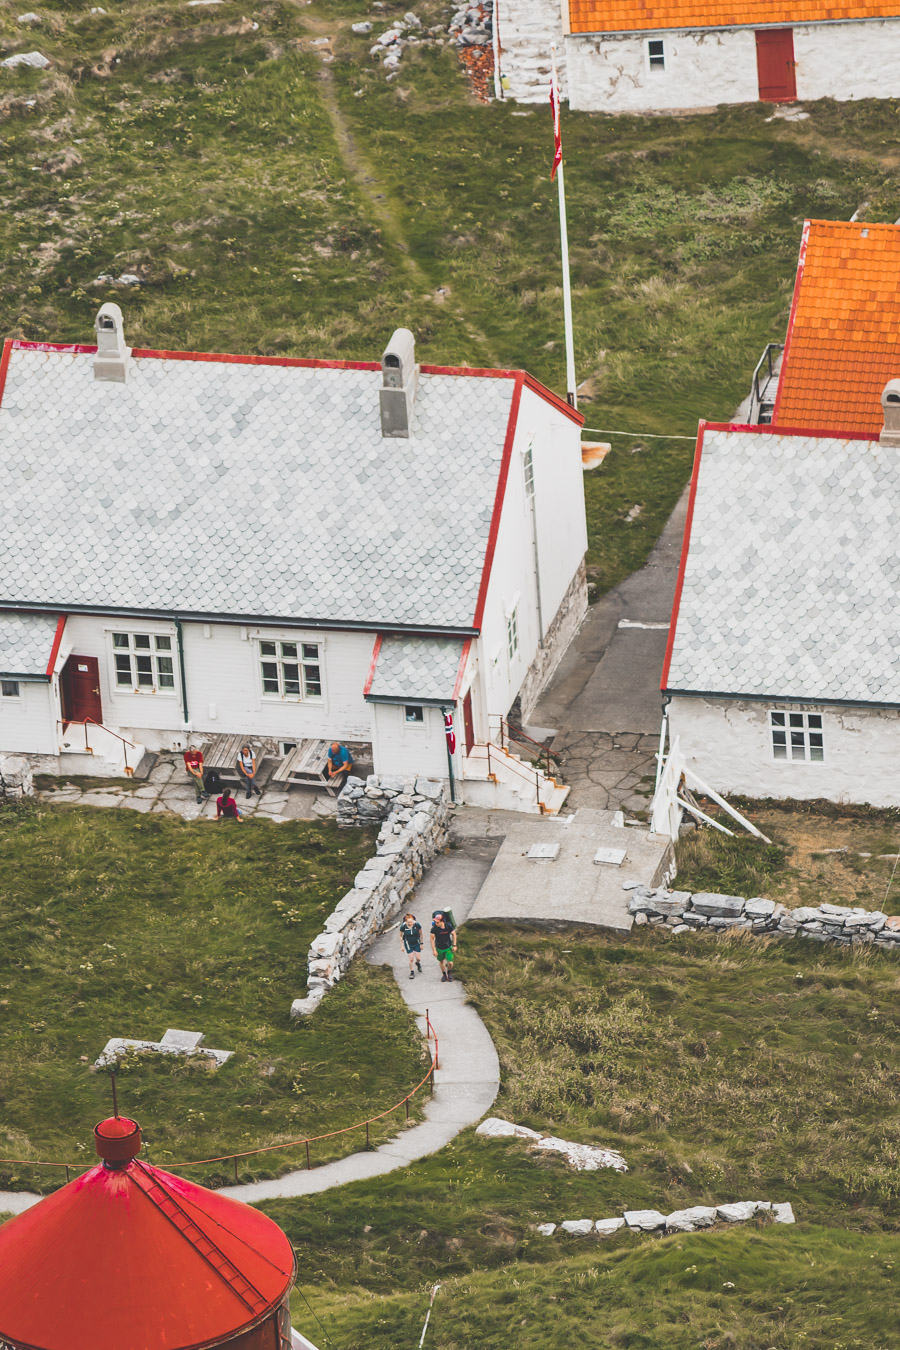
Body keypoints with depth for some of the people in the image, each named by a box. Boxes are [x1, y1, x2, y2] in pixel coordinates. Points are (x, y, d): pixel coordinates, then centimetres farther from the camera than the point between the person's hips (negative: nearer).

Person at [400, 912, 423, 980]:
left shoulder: (417, 925, -22)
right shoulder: (403, 926, -21)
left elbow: (421, 934, -6)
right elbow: (401, 936, -5)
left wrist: (421, 944, -1)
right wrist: (402, 946, -4)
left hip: (416, 943, 1)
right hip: (408, 944, -1)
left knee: (418, 958, 4)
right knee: (411, 959, -4)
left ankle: (418, 963, 41)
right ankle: (412, 972, 16)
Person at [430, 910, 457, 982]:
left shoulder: (449, 926, -21)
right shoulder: (434, 928, -22)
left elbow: (454, 934, -4)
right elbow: (432, 939, -11)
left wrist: (454, 945, -3)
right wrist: (434, 950, -13)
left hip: (448, 947, -1)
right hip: (439, 948, 1)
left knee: (450, 963, -6)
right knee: (442, 962, 16)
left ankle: (449, 973, 26)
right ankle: (444, 974, 42)